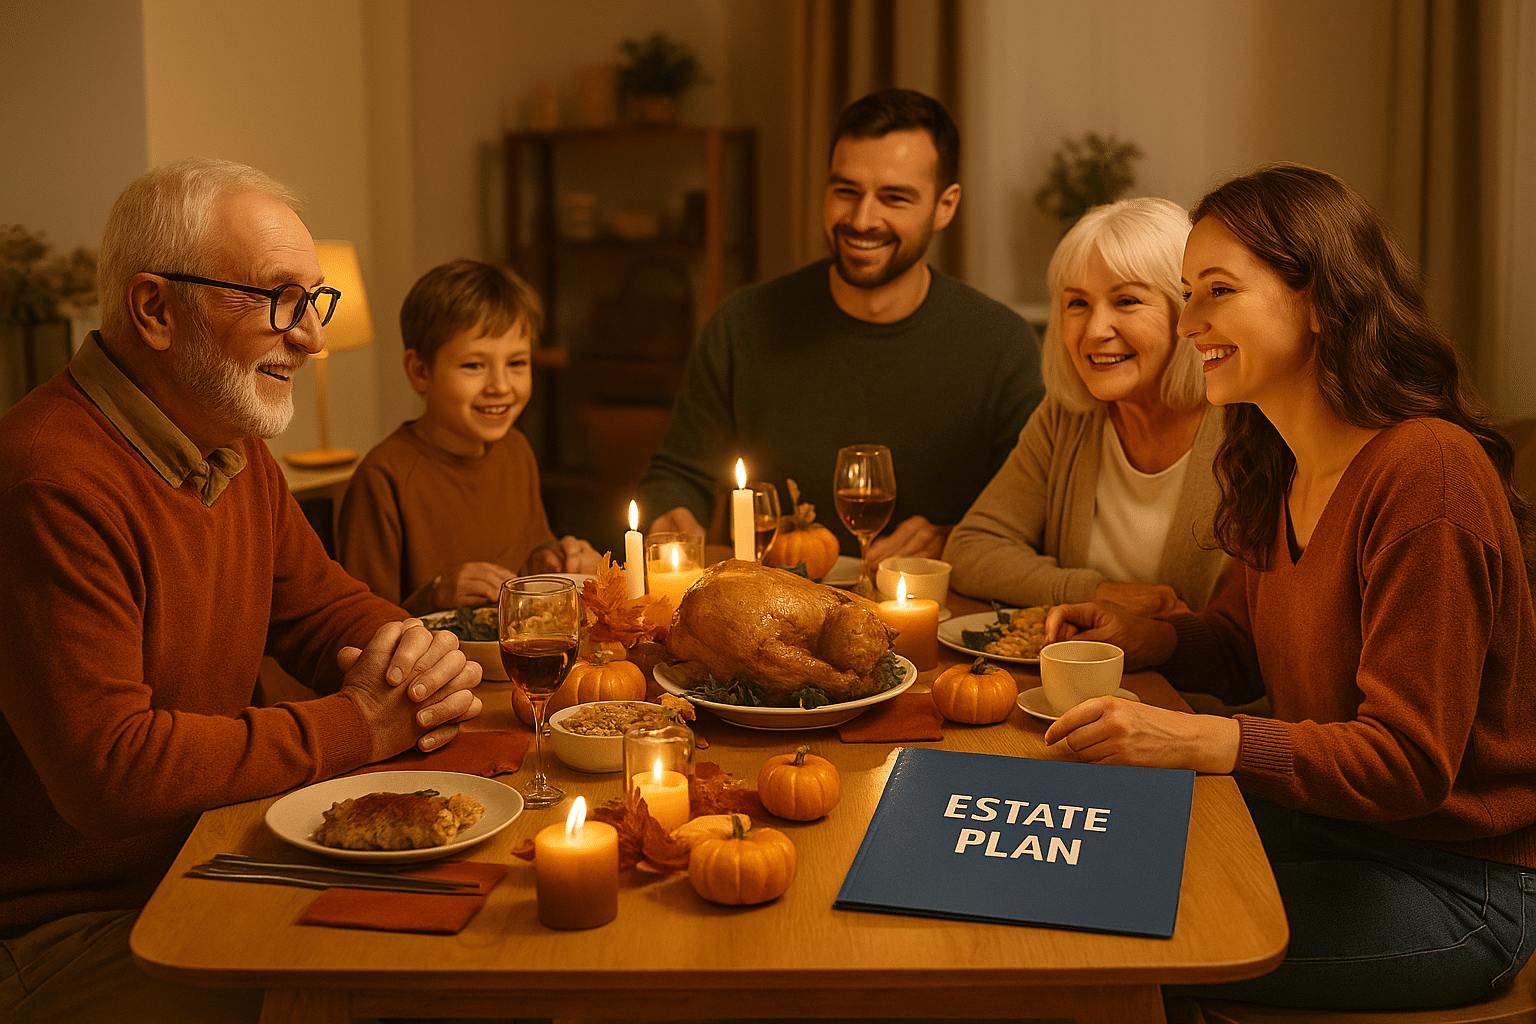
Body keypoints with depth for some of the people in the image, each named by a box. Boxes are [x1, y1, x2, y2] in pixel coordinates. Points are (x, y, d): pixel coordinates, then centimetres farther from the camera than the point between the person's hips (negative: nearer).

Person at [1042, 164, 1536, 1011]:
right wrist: (1143, 639, -3)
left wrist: (1193, 740, -32)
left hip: (1453, 881, -8)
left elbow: (1407, 761, -25)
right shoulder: (1284, 467, 4)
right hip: (1324, 819, 8)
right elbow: (1247, 640, 17)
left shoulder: (1427, 473, -25)